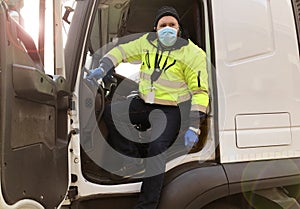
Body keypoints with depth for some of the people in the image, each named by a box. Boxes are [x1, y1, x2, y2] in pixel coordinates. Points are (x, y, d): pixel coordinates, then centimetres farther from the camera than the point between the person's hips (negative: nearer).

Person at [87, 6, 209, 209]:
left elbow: (200, 92, -13)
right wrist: (103, 69, -4)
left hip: (170, 110, -5)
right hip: (144, 103, 6)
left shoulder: (193, 54, -10)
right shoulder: (147, 42, 4)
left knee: (157, 147, -27)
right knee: (110, 112, -13)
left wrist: (194, 128, -21)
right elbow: (121, 51, 15)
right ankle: (133, 157, 1)